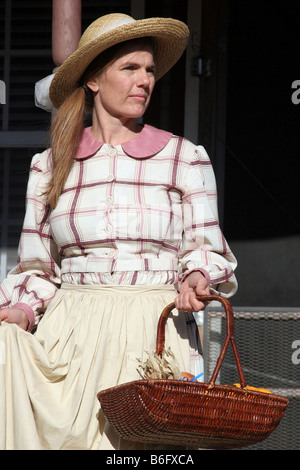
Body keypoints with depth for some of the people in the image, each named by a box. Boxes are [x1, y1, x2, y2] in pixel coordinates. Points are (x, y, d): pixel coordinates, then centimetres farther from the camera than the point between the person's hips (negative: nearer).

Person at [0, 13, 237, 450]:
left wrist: (196, 279, -11)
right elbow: (37, 268, 16)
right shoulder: (50, 166, 12)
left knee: (128, 437, -23)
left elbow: (207, 250, 12)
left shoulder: (185, 159, 9)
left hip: (155, 333, -1)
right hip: (71, 335, 2)